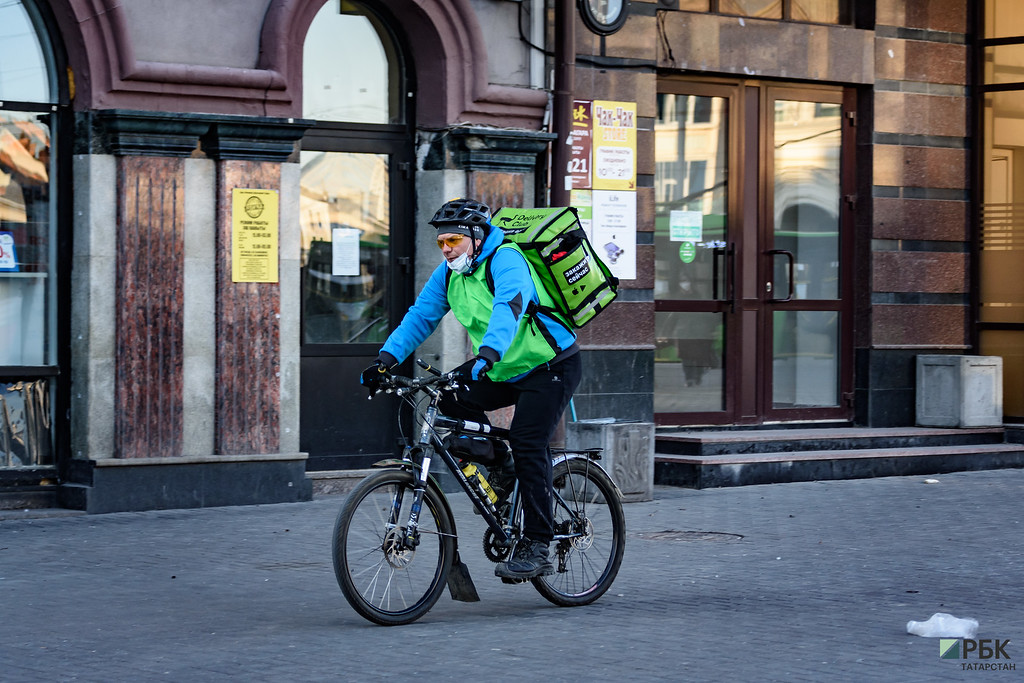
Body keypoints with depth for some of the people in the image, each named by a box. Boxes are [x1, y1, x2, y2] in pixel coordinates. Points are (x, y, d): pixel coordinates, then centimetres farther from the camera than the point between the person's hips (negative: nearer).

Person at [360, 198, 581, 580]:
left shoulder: (505, 259, -23)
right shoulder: (449, 273, 0)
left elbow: (509, 307, -40)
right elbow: (420, 315, -2)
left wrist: (488, 355, -56)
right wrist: (386, 358, -16)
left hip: (551, 365, -8)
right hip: (504, 369, 8)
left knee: (527, 444, -20)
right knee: (452, 398, -11)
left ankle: (536, 548, -16)